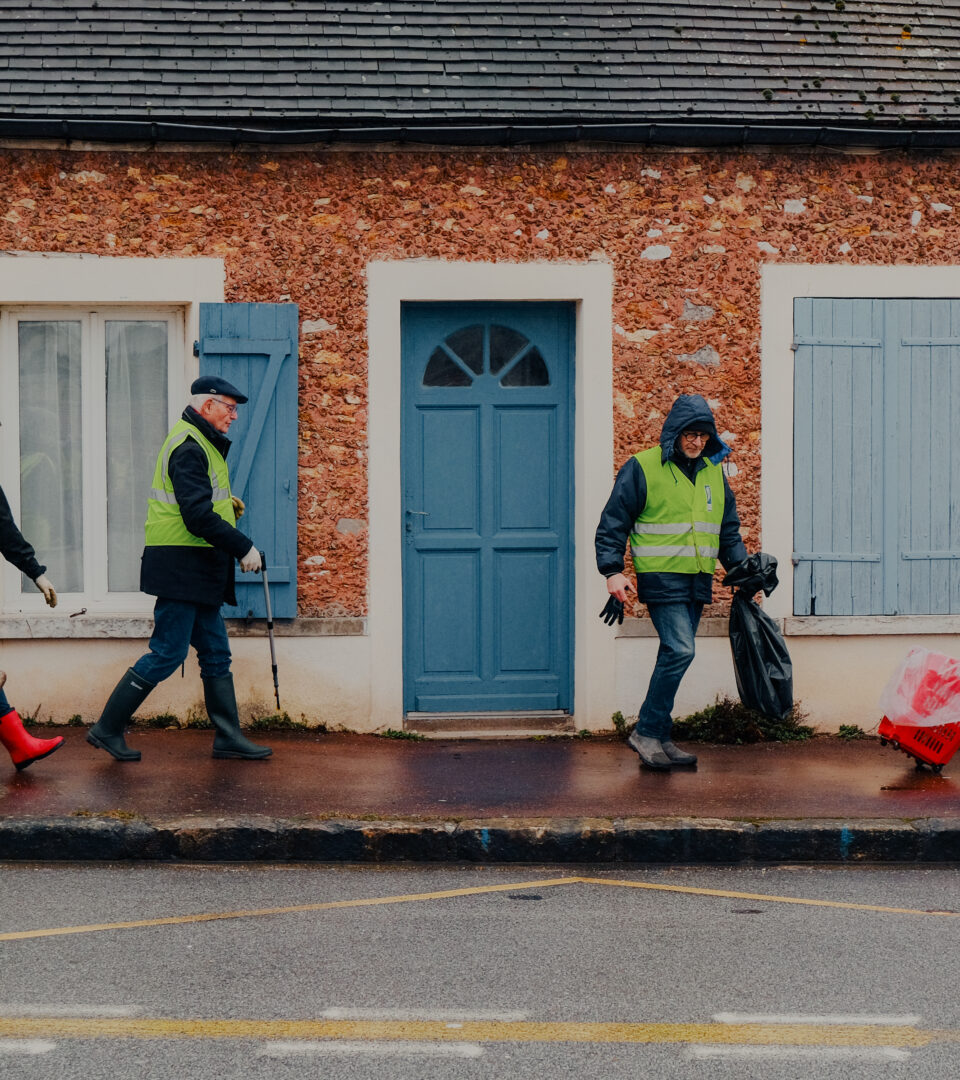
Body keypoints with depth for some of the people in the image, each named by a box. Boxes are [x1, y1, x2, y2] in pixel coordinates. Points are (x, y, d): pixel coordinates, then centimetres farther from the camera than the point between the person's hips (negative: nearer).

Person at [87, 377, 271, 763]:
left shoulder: (199, 443, 19)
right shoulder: (189, 447, -15)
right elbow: (198, 516, -23)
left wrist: (224, 503, 8)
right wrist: (243, 547, -18)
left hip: (198, 571, 11)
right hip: (181, 569, -11)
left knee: (216, 652, 11)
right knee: (167, 654, -7)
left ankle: (229, 737, 15)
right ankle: (107, 728, 1)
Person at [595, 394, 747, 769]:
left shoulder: (713, 472, 14)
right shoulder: (642, 468, -5)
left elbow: (728, 530, 23)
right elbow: (613, 523, -4)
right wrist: (613, 571, -12)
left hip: (697, 582, 6)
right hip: (661, 578, -6)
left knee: (674, 656, 7)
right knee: (679, 650, -17)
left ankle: (659, 738, 14)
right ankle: (647, 732, -7)